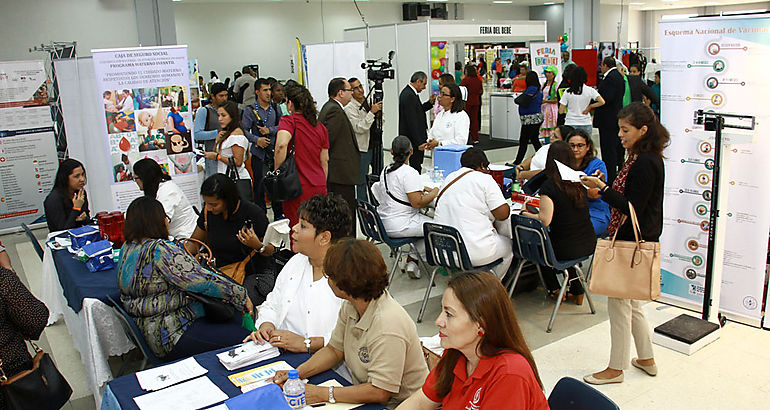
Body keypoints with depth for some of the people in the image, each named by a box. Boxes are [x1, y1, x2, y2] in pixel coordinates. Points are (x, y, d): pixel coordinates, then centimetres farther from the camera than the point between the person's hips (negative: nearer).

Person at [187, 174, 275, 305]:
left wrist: (258, 246, -27)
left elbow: (271, 251, -5)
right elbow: (194, 243, 14)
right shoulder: (208, 212, -3)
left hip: (256, 274, -4)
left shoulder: (254, 214, -16)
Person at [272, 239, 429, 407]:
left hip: (395, 405, -7)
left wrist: (323, 394, -21)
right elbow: (334, 350, 10)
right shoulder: (350, 306, -3)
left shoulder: (387, 326, -29)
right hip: (364, 395, 7)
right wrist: (297, 373, -4)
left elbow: (379, 392, -27)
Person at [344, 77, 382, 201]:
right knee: (361, 181, -2)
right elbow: (359, 128, -22)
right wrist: (372, 112, -23)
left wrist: (379, 112, -3)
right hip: (361, 149, -7)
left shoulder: (369, 103, 11)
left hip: (372, 146, 7)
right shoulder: (349, 108, -11)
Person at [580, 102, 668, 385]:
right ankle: (646, 359, 35)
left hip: (633, 242, -10)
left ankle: (616, 368, 16)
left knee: (618, 303, 2)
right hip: (633, 240, 10)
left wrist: (602, 188, -24)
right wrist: (604, 185, 4)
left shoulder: (645, 163, -20)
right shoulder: (643, 158, 11)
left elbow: (633, 208, -23)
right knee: (631, 303, 21)